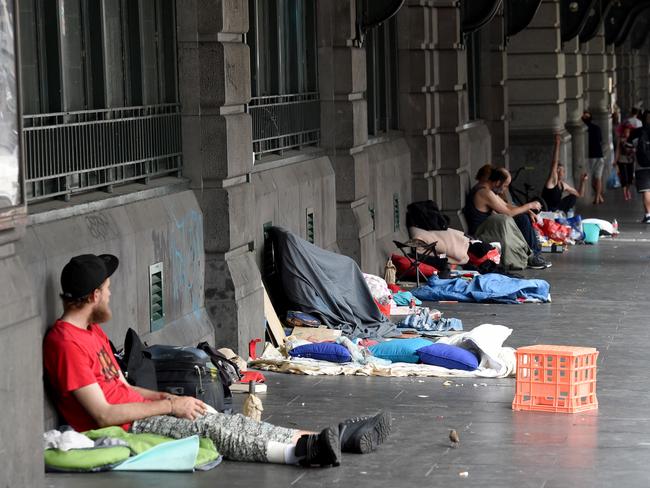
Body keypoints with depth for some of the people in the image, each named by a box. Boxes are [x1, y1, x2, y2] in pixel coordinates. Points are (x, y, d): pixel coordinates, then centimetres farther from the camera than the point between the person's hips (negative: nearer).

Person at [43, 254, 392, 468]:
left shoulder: (92, 330, 15)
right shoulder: (65, 343, -18)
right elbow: (104, 414, -21)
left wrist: (167, 398, 5)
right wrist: (170, 406, -14)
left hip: (138, 412, 9)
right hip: (124, 429, -9)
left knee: (226, 422, -4)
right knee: (212, 429, -24)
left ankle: (335, 438, -11)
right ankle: (304, 451, -37)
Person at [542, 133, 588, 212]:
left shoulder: (563, 185, 10)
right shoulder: (552, 181, -13)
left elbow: (579, 194, 20)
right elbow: (555, 163, -25)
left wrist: (582, 182, 4)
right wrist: (557, 144, -29)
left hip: (557, 209, 9)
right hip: (547, 211, -9)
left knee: (573, 197, 11)